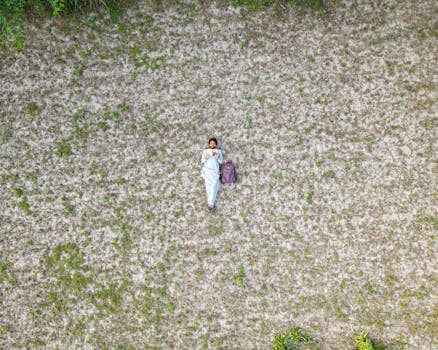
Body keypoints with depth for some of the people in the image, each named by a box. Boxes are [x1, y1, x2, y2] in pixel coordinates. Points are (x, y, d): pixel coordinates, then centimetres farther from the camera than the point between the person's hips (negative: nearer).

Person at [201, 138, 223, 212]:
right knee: (208, 185, -14)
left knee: (214, 185, -19)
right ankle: (212, 203, -12)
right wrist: (206, 158, -11)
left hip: (215, 170, -1)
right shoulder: (205, 151, 17)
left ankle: (210, 203, -23)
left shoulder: (218, 151, 17)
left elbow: (221, 161, 9)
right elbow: (202, 161, 10)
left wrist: (217, 157, -11)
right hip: (207, 170, 1)